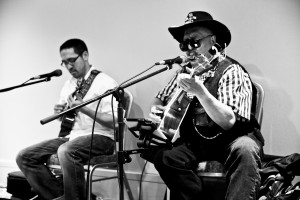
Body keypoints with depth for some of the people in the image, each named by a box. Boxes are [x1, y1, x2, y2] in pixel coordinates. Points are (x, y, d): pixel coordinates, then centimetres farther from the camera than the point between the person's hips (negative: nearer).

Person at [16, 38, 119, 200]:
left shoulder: (105, 82, -5)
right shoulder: (69, 84, 18)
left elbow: (114, 120, -14)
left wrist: (84, 108, -24)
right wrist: (59, 112, 2)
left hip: (98, 137, -7)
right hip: (69, 137, 8)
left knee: (66, 152, -38)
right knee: (24, 157, -8)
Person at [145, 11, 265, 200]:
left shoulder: (231, 71, -11)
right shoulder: (186, 70, 9)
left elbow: (228, 122, -24)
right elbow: (161, 98, 23)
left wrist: (199, 90, -36)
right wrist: (156, 109, -1)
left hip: (231, 138, -5)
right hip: (196, 139, 5)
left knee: (245, 150, -38)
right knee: (163, 155, -23)